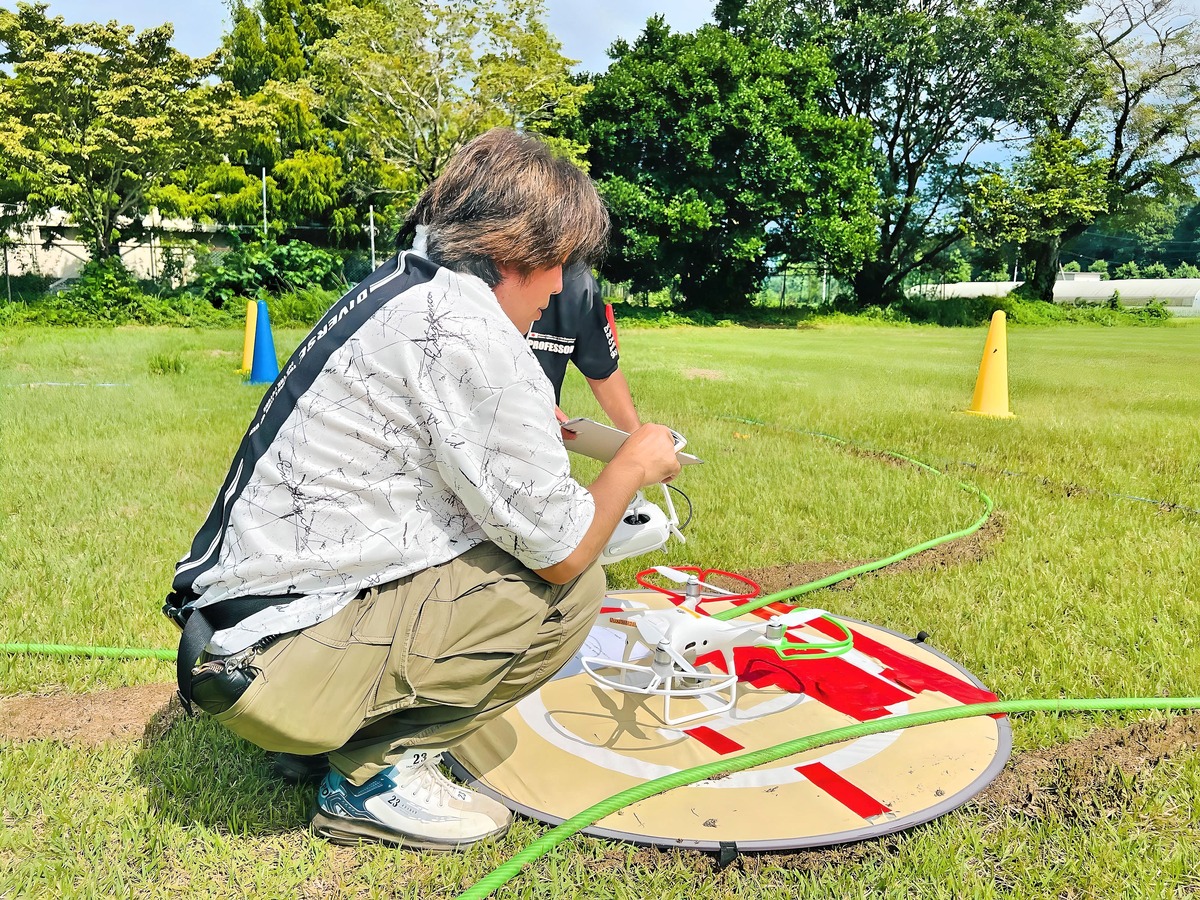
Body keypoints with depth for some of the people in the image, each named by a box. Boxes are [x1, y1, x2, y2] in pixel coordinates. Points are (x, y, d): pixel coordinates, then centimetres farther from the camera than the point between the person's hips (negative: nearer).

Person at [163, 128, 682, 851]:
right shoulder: (471, 331, -20)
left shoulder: (396, 286, 9)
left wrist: (527, 429, 25)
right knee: (572, 590, -8)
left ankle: (348, 730, 15)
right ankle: (376, 773, 0)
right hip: (277, 661, -9)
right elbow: (561, 550, -15)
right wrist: (638, 464, 2)